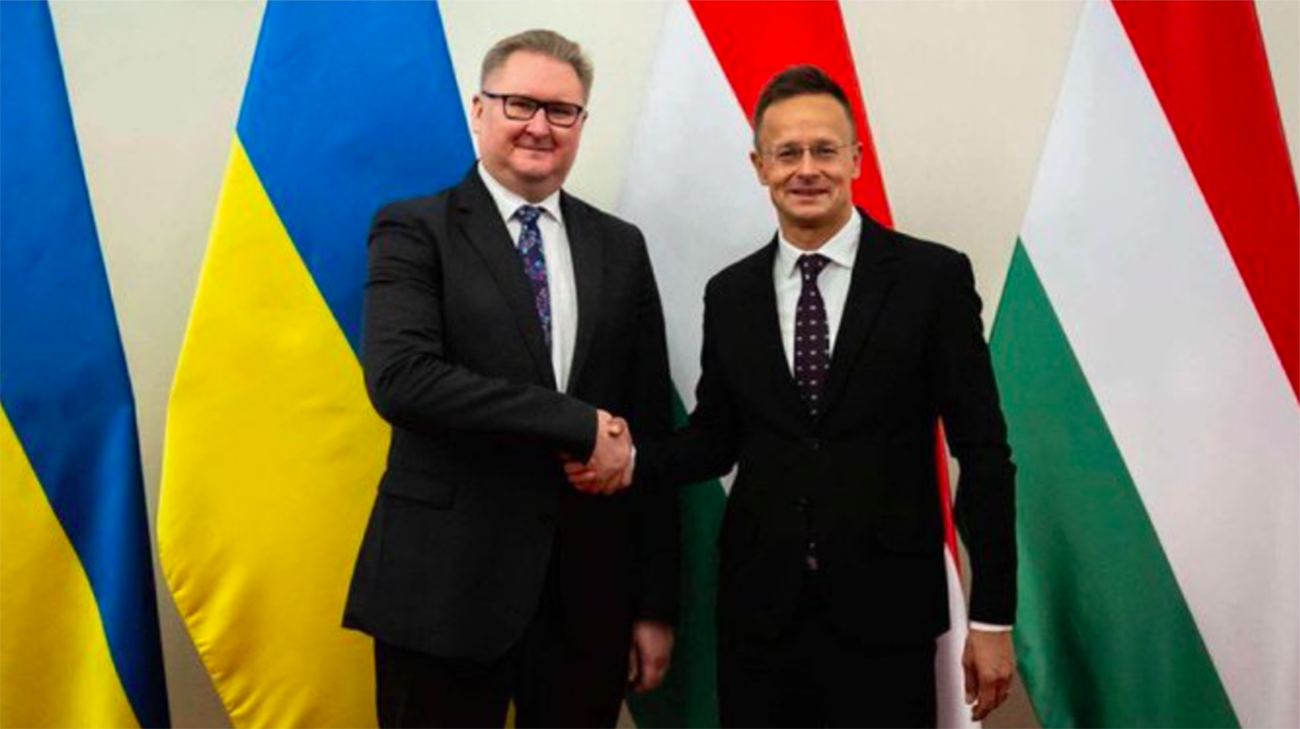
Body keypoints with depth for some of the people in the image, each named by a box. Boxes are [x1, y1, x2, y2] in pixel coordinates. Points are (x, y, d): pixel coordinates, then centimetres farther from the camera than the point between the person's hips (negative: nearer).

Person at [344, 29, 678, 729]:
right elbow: (400, 377, -18)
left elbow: (651, 431, 7)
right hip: (445, 584, -3)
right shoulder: (414, 229, -2)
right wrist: (580, 425, -19)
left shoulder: (620, 247, 8)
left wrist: (655, 602, 5)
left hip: (590, 587, 3)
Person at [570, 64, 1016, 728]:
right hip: (758, 606, 3)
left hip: (885, 608, -2)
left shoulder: (934, 277, -5)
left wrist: (993, 616, -5)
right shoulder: (730, 294, 5)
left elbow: (982, 450, -4)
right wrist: (632, 460, -9)